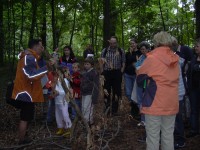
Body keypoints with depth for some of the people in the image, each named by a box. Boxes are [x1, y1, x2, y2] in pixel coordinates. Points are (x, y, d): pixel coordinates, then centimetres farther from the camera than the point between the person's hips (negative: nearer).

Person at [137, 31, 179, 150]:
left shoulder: (152, 58, -9)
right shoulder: (175, 59, 4)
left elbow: (140, 79, 2)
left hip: (154, 103, -5)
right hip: (172, 103, 5)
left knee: (153, 136, 2)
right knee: (168, 136, 12)